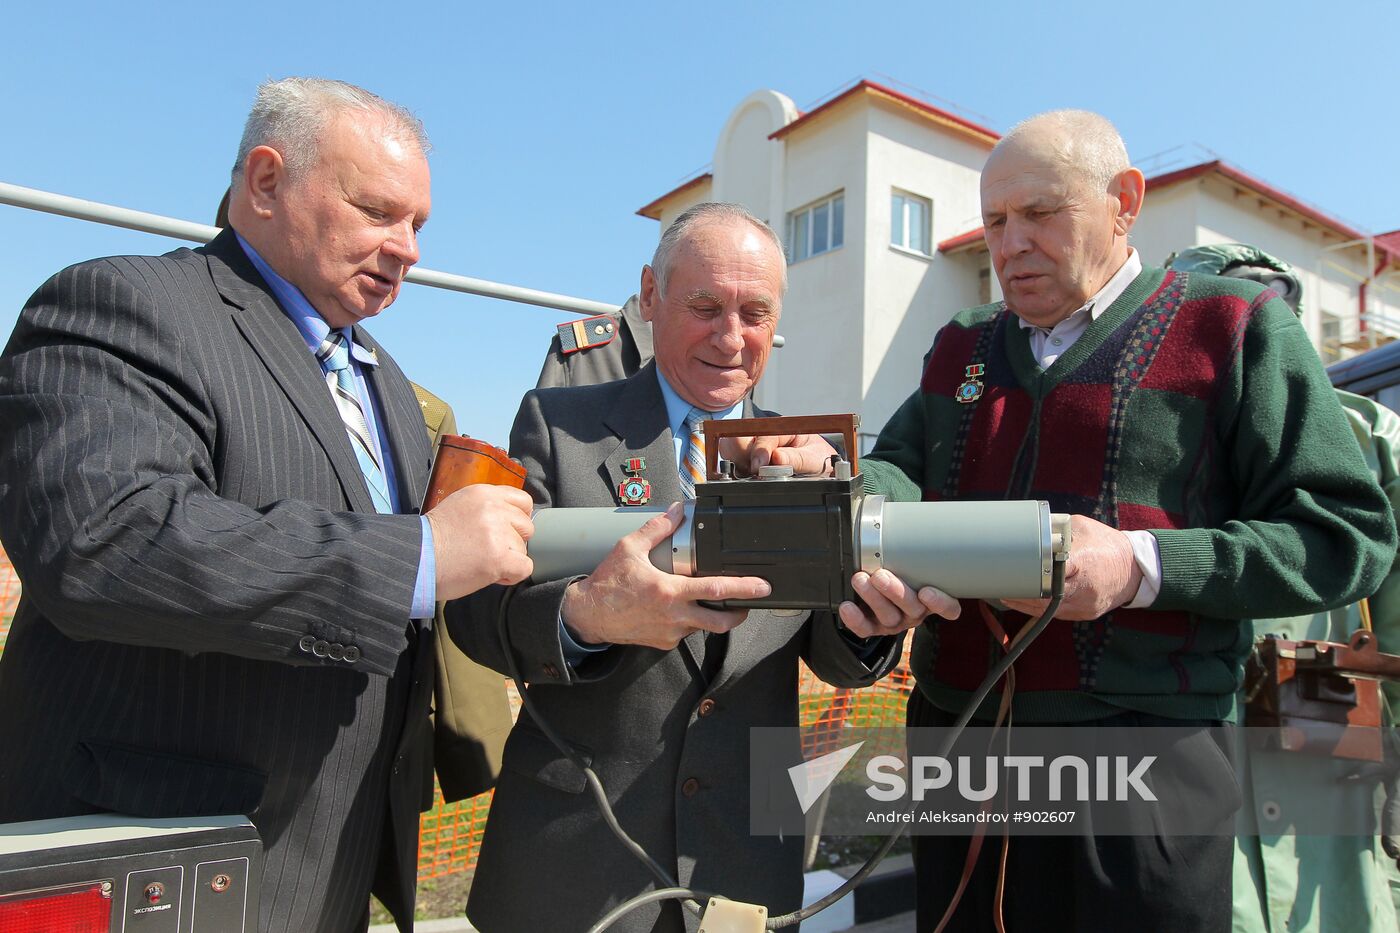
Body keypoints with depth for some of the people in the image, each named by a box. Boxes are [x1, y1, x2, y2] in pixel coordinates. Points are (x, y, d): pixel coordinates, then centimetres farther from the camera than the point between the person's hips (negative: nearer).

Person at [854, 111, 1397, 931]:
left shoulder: (1234, 328, -1)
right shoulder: (960, 348, 14)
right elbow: (901, 466, 5)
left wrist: (1143, 567, -20)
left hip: (1143, 770, -4)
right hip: (953, 747, 5)